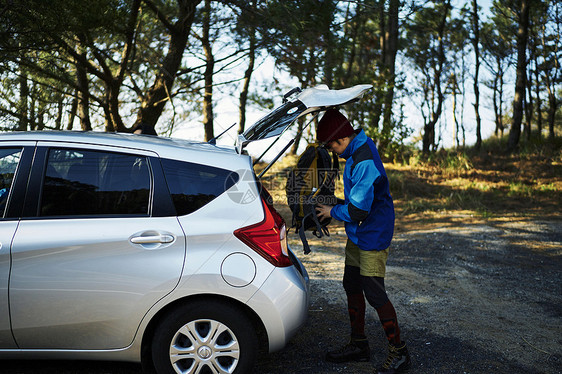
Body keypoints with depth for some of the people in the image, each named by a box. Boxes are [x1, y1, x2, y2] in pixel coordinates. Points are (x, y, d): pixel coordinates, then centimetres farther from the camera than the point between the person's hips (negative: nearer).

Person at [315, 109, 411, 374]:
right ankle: (358, 345, 29)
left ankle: (399, 353, 11)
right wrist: (339, 205, 8)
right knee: (352, 287, 15)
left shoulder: (365, 163, -27)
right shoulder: (357, 151, 6)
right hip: (357, 235, 10)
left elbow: (358, 210, -27)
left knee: (374, 294, -5)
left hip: (372, 237, -10)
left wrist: (333, 212, -11)